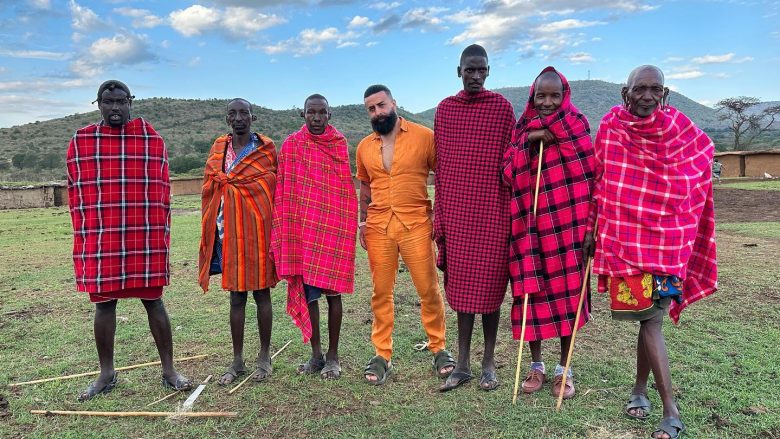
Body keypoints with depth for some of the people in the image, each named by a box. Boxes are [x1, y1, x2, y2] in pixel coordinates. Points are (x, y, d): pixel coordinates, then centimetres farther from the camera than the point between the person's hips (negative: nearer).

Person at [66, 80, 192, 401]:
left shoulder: (153, 140, 3)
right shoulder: (80, 142, 6)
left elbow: (163, 191, 3)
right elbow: (76, 193, 7)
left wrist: (162, 235, 0)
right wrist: (83, 238, 5)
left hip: (145, 238, -1)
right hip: (99, 239, 2)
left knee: (153, 300, 5)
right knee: (103, 302, 10)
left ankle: (168, 369, 15)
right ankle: (106, 374, 24)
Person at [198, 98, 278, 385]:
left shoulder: (266, 150, -1)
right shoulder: (218, 149, 10)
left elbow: (276, 189, -3)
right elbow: (210, 190, 13)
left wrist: (274, 228, -9)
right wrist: (211, 231, 8)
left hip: (257, 229, -3)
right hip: (228, 230, 4)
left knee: (261, 293, 5)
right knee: (236, 296, 9)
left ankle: (264, 357, 19)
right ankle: (237, 361, 19)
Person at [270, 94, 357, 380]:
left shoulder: (340, 145, 4)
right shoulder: (291, 145, 4)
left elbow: (348, 188, 5)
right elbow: (283, 189, 4)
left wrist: (350, 225, -2)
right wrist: (283, 229, -1)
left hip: (334, 227, -1)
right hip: (301, 228, 1)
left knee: (332, 291, 4)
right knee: (307, 292, 6)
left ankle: (333, 356, 17)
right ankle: (316, 354, 20)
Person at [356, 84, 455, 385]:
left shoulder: (423, 136, -2)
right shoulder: (364, 147, 10)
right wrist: (362, 223, 12)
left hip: (416, 224, -3)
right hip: (378, 228, 3)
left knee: (429, 289, 2)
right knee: (381, 292, 8)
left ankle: (438, 348, 20)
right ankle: (382, 355, 18)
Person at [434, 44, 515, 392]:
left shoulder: (502, 107, 2)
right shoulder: (444, 109, 9)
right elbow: (440, 169, 8)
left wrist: (511, 215, -5)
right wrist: (439, 219, 4)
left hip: (492, 214, -2)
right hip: (456, 215, 3)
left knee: (490, 287, 5)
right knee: (461, 288, 8)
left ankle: (488, 363, 20)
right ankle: (463, 364, 19)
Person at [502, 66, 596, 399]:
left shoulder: (577, 124, 2)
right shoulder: (521, 130, 8)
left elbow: (590, 171, -4)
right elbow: (507, 175, -3)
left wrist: (591, 220, -12)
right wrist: (528, 141, -13)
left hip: (567, 221, -1)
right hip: (530, 223, 2)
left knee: (567, 291, 4)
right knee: (531, 291, 5)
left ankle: (564, 369, 20)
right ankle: (536, 365, 22)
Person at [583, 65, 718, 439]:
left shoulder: (682, 132, 0)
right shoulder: (610, 128, -1)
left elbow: (704, 156, 15)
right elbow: (598, 182, 5)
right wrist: (592, 229, 5)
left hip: (666, 239, 1)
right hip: (622, 237, 0)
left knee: (652, 316, 1)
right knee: (649, 318, 0)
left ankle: (639, 390, 25)